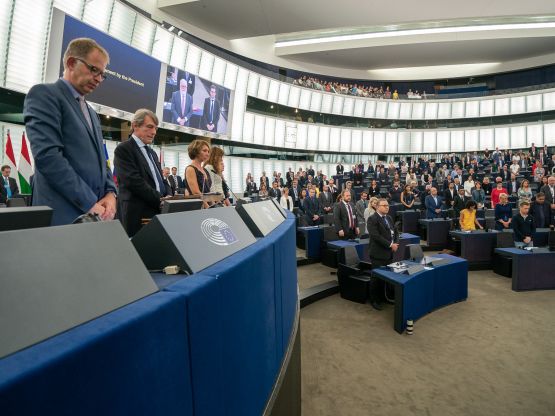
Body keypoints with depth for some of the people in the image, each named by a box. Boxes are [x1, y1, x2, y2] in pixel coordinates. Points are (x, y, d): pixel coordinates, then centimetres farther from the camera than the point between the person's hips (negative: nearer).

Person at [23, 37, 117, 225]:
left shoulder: (92, 114, 21)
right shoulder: (44, 94, -3)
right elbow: (47, 156, -16)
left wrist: (110, 193, -2)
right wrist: (89, 203, -17)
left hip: (97, 214, 7)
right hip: (64, 216, -7)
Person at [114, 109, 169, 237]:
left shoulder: (152, 152, 23)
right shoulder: (123, 149, -3)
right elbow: (133, 181, -15)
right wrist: (160, 199, -15)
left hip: (159, 212, 7)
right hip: (138, 215, -7)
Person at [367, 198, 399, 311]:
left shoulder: (389, 218, 15)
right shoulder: (372, 219, -12)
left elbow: (395, 232, 17)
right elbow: (376, 236, -21)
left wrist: (396, 243, -1)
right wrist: (390, 245, -17)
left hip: (389, 253, 7)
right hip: (378, 254, -7)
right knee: (377, 277, 1)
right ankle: (374, 300, 14)